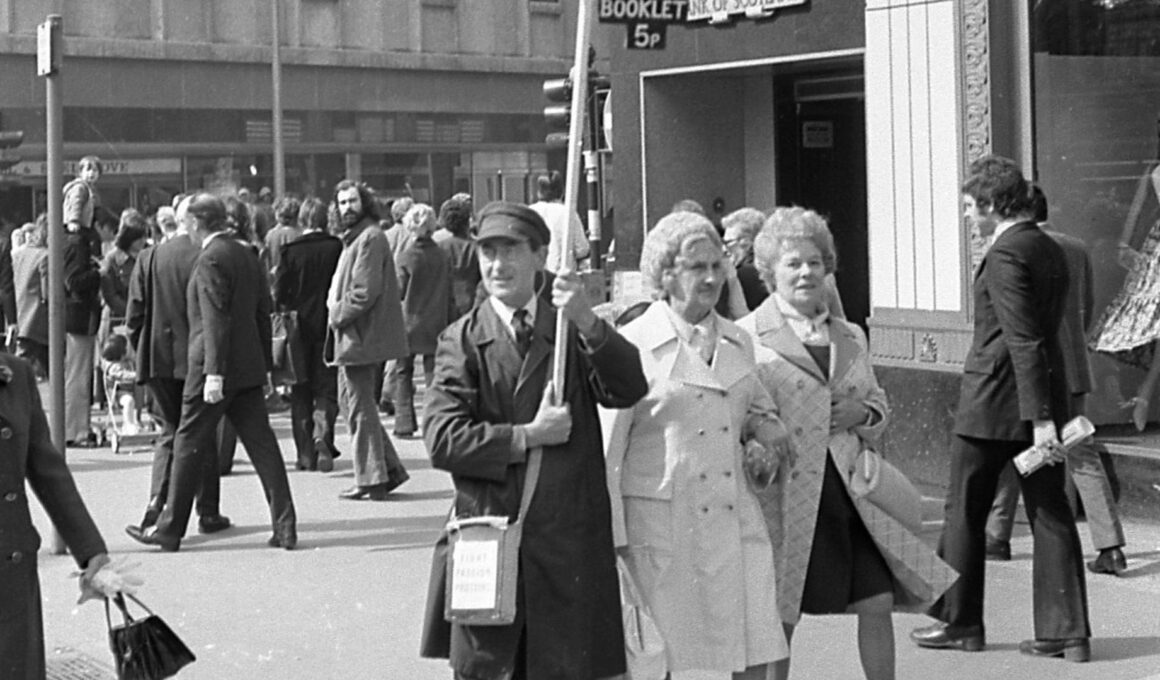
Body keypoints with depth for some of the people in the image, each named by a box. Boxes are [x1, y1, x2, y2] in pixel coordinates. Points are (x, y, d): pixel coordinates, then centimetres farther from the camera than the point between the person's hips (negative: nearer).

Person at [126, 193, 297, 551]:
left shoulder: (210, 259, -14)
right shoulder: (247, 255, 12)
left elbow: (216, 320, -20)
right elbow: (263, 311, 15)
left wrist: (214, 373, -21)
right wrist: (265, 364, 20)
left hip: (215, 368, -8)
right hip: (249, 368, 8)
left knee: (189, 446, 2)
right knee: (261, 444, 6)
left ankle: (170, 529, 11)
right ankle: (285, 527, 2)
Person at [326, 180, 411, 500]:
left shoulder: (370, 238, -14)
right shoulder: (354, 237, 17)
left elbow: (365, 293, -21)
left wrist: (337, 315, -12)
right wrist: (336, 310, 7)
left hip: (360, 337, -10)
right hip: (351, 336, 10)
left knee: (360, 408, -4)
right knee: (350, 401, 15)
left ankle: (371, 480, 2)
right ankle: (390, 468, 19)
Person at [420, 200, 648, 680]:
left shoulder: (576, 333, 7)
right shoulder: (461, 339, 5)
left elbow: (630, 390, -10)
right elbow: (442, 440, -7)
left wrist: (587, 324, -24)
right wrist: (527, 437, -12)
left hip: (569, 548, 0)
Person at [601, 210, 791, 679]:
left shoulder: (737, 342, 12)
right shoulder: (633, 345, -5)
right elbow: (607, 448, -5)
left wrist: (762, 424, 4)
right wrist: (613, 537, -9)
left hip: (733, 517, 5)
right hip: (660, 522, -5)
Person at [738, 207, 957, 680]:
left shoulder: (850, 338, 14)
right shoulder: (748, 338, -3)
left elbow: (880, 407, 23)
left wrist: (864, 413, 2)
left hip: (850, 494, 5)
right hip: (786, 497, -5)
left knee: (878, 604, 2)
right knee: (778, 619, 2)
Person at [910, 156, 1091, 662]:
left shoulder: (1004, 255, -15)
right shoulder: (1051, 250, 12)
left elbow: (1023, 340, -21)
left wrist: (1039, 418, -23)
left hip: (994, 400, -8)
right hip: (1044, 396, 8)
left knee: (965, 511, 7)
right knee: (1050, 512, 6)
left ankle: (959, 620, 17)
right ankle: (1066, 632, 5)